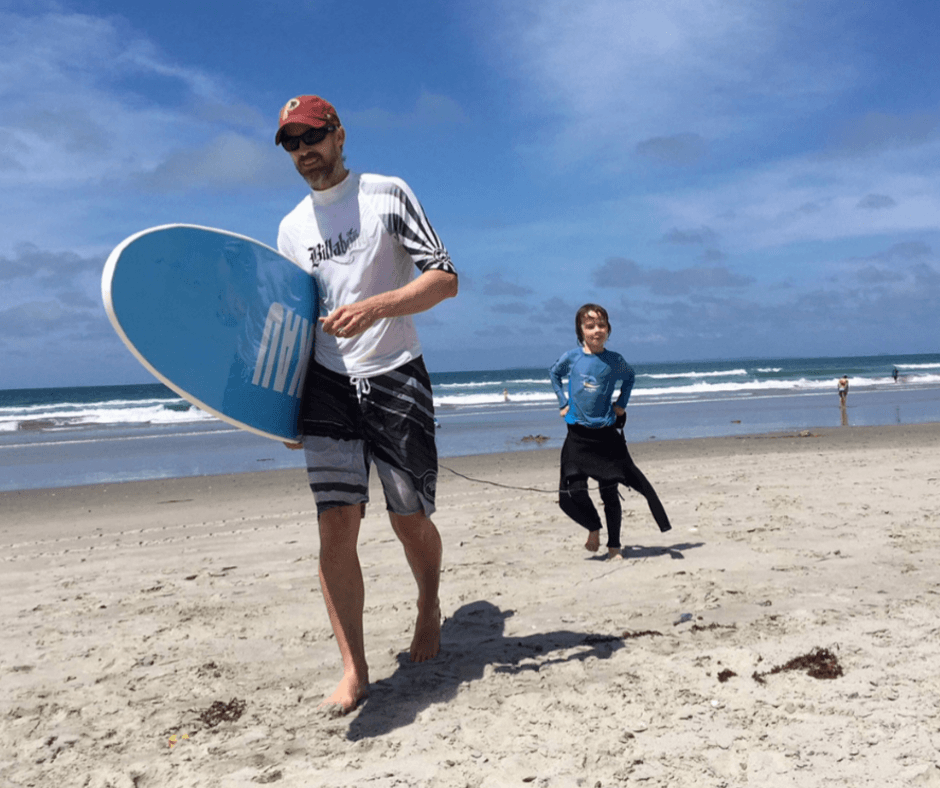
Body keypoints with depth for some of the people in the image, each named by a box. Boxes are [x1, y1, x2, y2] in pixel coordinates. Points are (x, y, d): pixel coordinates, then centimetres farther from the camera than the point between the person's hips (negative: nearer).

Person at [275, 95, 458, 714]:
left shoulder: (389, 194, 2)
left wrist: (374, 307, -21)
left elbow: (445, 279, -6)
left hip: (396, 376, -3)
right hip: (328, 384, 3)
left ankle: (430, 606, 34)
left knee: (411, 520, 2)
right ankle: (354, 669, 3)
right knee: (336, 527, -8)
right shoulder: (292, 228, 15)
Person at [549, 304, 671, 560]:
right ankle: (594, 527, 21)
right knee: (572, 492, -8)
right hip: (578, 435, 0)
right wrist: (563, 402, 11)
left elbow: (630, 377, 21)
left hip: (607, 433, 0)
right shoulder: (572, 357, -2)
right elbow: (554, 373, 19)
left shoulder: (614, 360, -1)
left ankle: (613, 546, 17)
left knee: (610, 493, 3)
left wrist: (621, 404, 11)